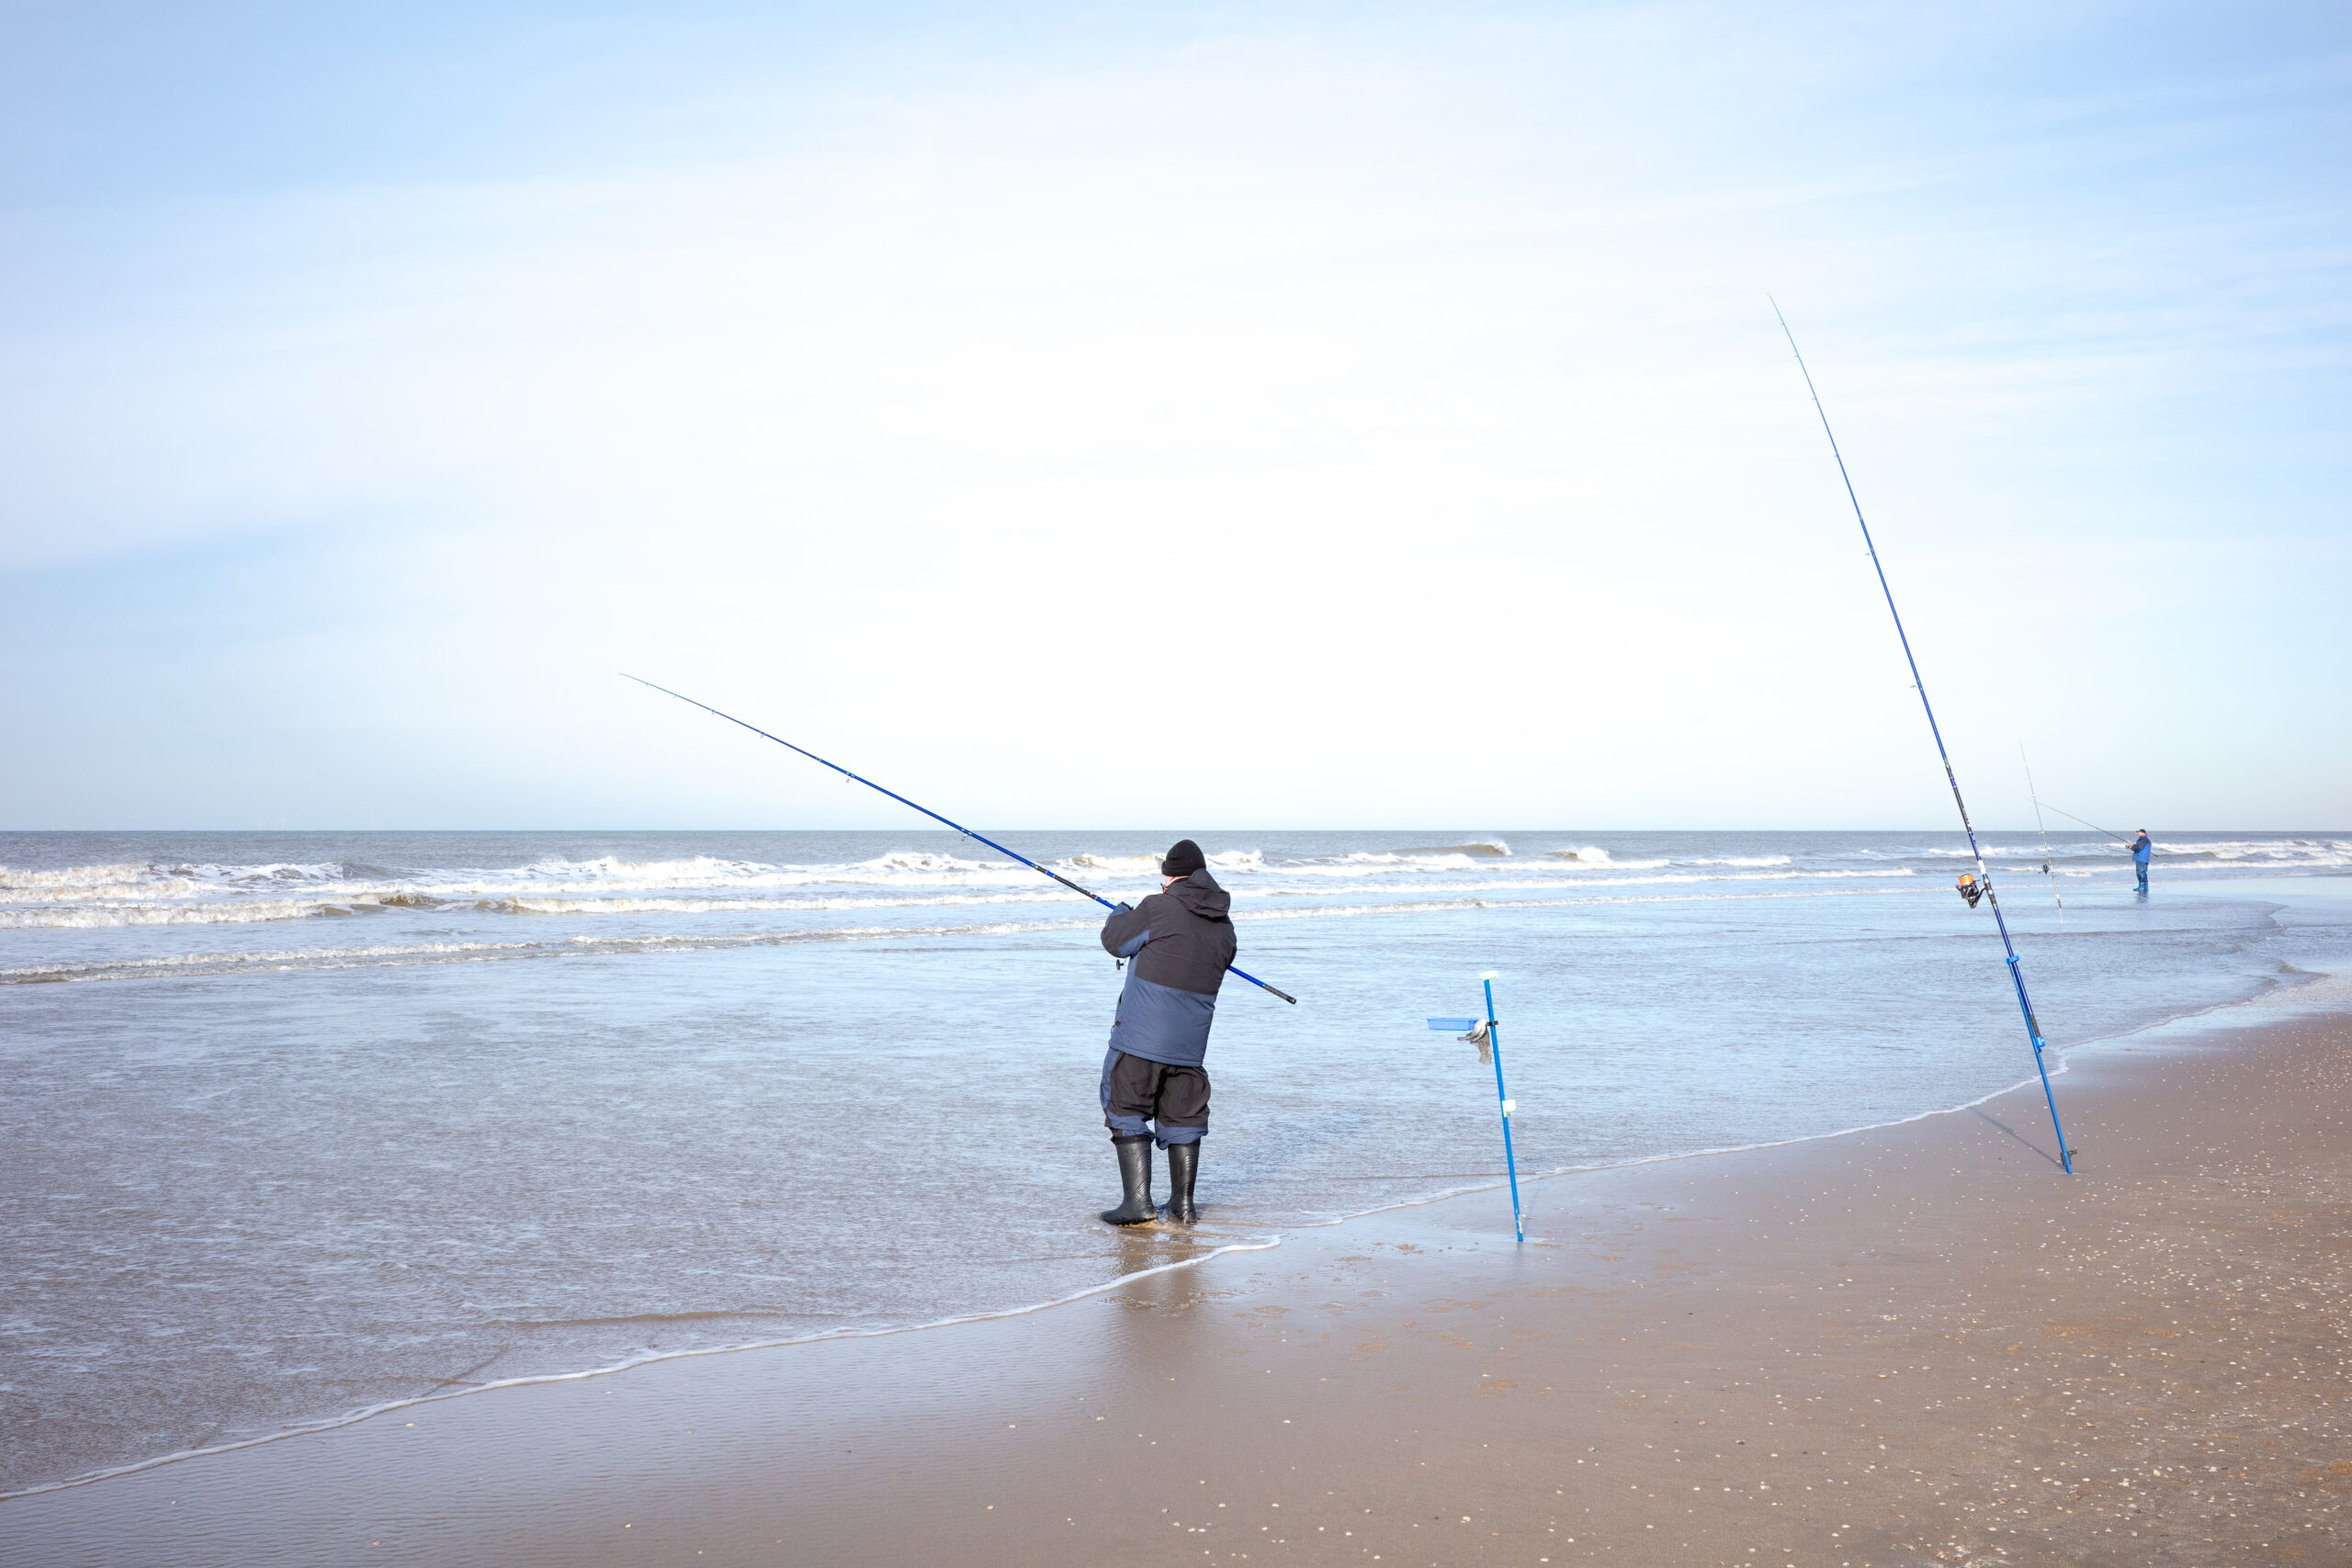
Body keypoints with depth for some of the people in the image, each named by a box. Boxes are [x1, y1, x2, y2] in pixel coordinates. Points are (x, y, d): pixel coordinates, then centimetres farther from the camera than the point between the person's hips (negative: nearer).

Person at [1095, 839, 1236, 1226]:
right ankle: (1182, 1204, 18)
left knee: (1127, 1110, 3)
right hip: (1190, 1041, 6)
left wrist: (1120, 914, 22)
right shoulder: (1223, 926, 6)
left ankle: (1138, 1201, -3)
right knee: (1182, 1115, 15)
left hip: (1141, 1035, -6)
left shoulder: (1159, 909, -12)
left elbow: (1115, 941, -1)